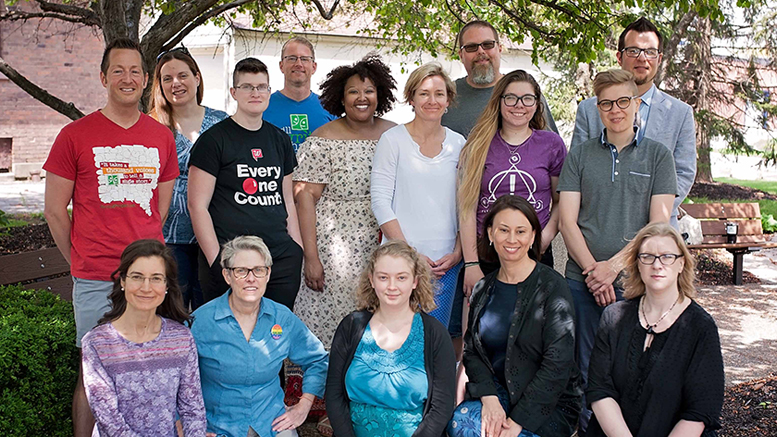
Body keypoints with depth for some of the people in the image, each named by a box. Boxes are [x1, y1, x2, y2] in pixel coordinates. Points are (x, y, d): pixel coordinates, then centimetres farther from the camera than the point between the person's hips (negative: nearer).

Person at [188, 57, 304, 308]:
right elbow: (197, 205, -6)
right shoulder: (213, 139, -2)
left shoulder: (280, 140, 15)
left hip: (282, 259, 5)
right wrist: (217, 260, -13)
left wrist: (299, 251, 11)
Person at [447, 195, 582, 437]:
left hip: (549, 404, -4)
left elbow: (557, 365, -14)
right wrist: (489, 398, -15)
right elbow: (471, 350, 5)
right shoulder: (482, 290, 7)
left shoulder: (552, 287, -10)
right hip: (498, 393, 4)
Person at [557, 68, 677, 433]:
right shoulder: (579, 156, 8)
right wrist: (592, 271, -10)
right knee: (586, 368, 5)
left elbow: (658, 225, -2)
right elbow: (567, 221, 2)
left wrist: (613, 265, -11)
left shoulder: (658, 156, 6)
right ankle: (588, 429, 21)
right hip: (582, 280, 1)